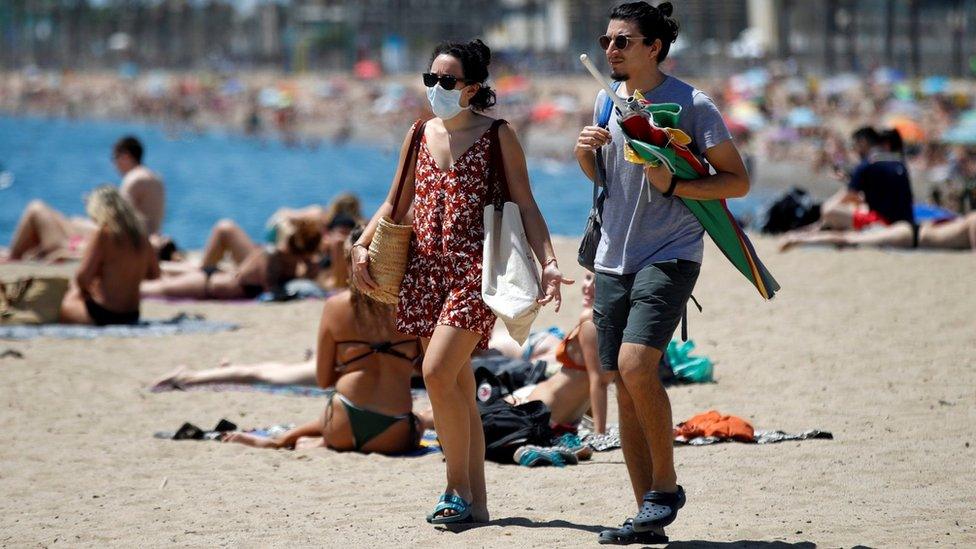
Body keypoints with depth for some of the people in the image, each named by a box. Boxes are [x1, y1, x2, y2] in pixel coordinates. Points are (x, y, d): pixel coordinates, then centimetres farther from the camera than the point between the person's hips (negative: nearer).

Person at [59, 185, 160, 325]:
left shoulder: (102, 235, -15)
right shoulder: (140, 235, 4)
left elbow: (82, 278, -18)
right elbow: (154, 274, 15)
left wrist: (83, 289, 4)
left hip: (103, 316, -7)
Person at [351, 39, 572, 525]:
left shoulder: (497, 137, 0)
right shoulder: (420, 135, 13)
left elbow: (526, 207, -2)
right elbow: (396, 204, 19)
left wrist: (547, 262, -14)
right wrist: (361, 246, 4)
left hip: (475, 270, -5)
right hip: (427, 269, 5)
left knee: (437, 373, -19)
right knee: (458, 386, 6)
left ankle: (459, 485, -6)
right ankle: (475, 502, 9)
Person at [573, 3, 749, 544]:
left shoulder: (692, 106, -8)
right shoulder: (607, 102, 10)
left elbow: (738, 180, -6)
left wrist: (673, 184, -19)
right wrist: (584, 154, 3)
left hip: (670, 256, -6)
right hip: (613, 259, 6)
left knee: (635, 365, -23)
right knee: (625, 390, 4)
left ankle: (666, 485, -5)